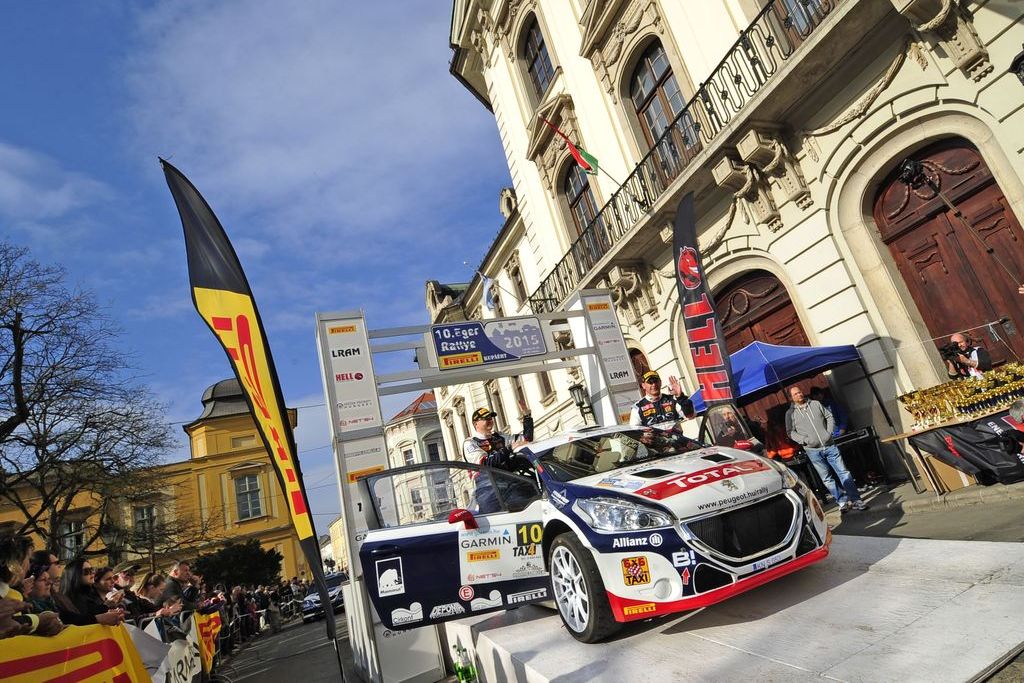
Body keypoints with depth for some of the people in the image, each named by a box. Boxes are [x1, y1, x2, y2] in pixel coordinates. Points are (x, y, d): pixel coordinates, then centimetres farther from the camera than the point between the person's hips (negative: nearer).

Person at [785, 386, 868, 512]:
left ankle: (856, 500, 6)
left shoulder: (816, 404, 7)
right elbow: (791, 432, -1)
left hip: (829, 446, 2)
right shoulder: (790, 413, 0)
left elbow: (829, 417, 11)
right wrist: (805, 440, -13)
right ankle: (842, 501, 13)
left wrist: (829, 432, -3)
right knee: (826, 478, 3)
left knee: (843, 472, 0)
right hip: (813, 450, -2)